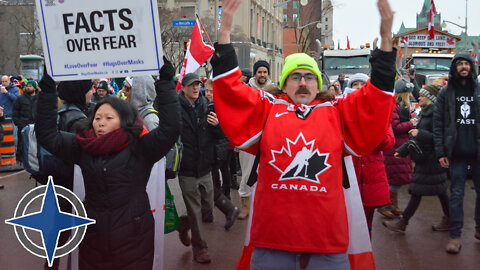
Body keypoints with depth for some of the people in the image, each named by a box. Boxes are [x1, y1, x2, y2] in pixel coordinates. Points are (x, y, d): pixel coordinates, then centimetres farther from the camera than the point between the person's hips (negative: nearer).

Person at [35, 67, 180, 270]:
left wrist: (166, 87, -21)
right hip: (93, 236, 4)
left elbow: (170, 128, -19)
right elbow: (47, 134, 6)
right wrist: (47, 92, 1)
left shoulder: (140, 148, -8)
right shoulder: (82, 147, 4)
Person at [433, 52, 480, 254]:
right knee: (456, 193, 2)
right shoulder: (446, 93, 4)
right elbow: (438, 124, 2)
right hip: (457, 153, -1)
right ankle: (455, 235, 8)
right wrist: (440, 152, -5)